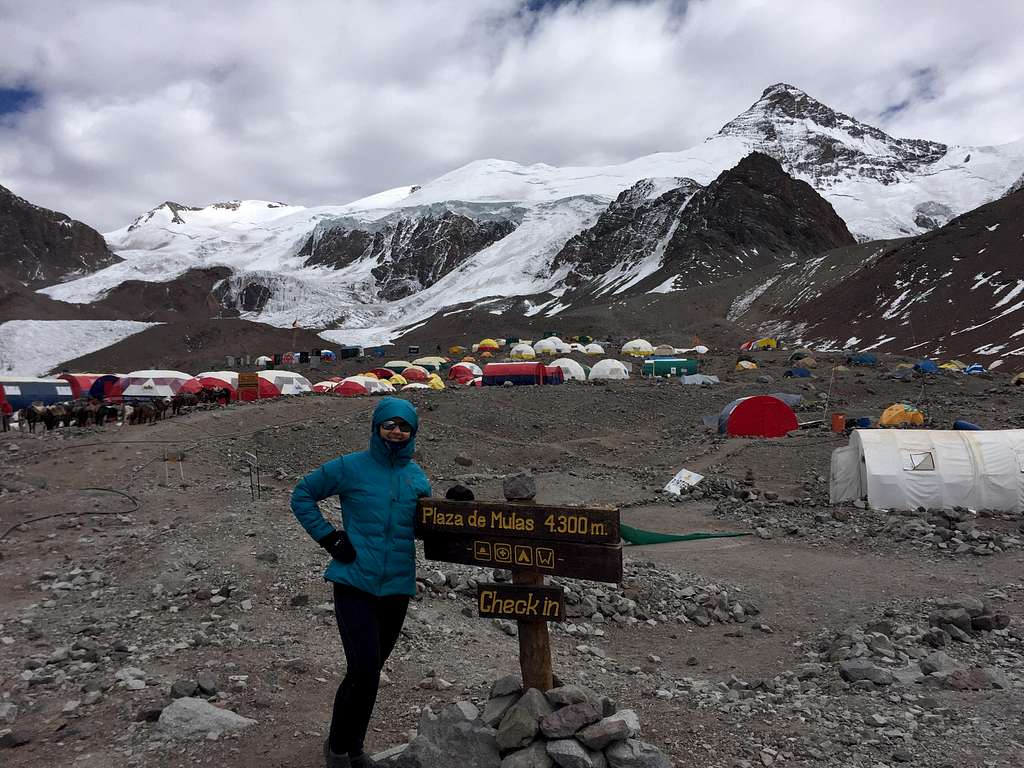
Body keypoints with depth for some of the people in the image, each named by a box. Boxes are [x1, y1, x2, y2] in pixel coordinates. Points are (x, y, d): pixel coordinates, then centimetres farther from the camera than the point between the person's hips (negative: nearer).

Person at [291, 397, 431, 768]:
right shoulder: (351, 467, -7)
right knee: (363, 672, -11)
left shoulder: (417, 476, 6)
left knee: (370, 670, 16)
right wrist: (328, 537, -5)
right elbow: (302, 494, 3)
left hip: (397, 587, 4)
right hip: (355, 584, -4)